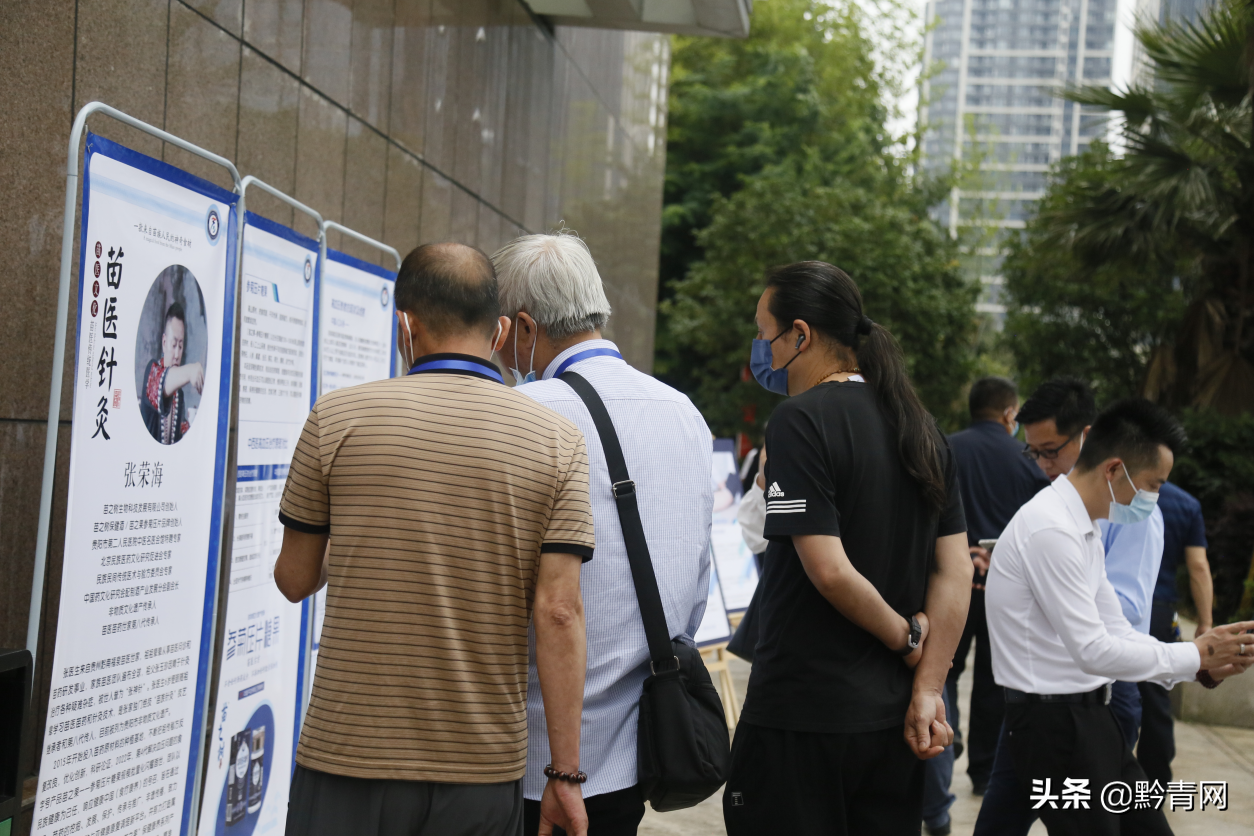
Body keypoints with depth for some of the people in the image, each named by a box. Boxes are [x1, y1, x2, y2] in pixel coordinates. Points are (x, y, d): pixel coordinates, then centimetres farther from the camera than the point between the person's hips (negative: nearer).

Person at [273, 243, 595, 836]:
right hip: (486, 769, 2)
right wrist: (565, 773, -3)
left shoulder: (337, 418, -4)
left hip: (349, 764, -1)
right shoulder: (558, 442, -3)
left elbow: (294, 580, 5)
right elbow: (558, 613, -8)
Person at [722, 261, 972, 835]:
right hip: (889, 718, 8)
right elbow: (956, 572, 6)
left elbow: (829, 569, -20)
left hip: (802, 719, -7)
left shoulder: (801, 420, -14)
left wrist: (906, 639, -5)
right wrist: (928, 691, 2)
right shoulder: (920, 427, 10)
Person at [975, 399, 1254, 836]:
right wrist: (1195, 656, -12)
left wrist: (1201, 663, 1)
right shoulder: (1051, 530, -21)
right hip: (1054, 722, -10)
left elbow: (1116, 630, 13)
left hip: (1090, 717, 10)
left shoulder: (1085, 526, 11)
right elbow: (1092, 650, -22)